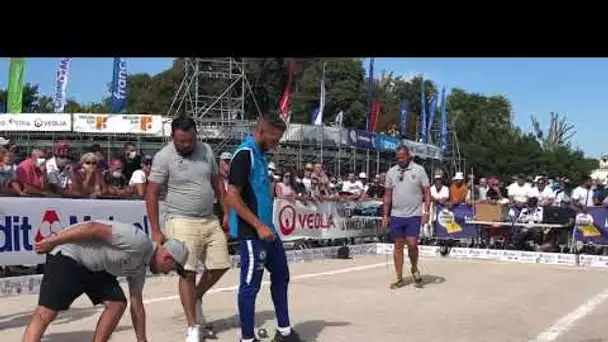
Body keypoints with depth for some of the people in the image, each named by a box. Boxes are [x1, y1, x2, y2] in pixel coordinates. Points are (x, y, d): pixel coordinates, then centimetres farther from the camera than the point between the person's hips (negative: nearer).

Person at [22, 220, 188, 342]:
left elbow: (137, 306, 17)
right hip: (67, 255, -10)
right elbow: (94, 228, -25)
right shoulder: (139, 241, -22)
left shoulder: (140, 267, 9)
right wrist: (52, 241, -24)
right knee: (45, 314, -18)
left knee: (117, 303, 0)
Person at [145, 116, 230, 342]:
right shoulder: (164, 157, -9)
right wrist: (155, 231, -11)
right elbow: (151, 194, -8)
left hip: (210, 220, 5)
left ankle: (196, 298, 34)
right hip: (182, 222, -5)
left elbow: (217, 182, 15)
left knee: (220, 266, 7)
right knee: (188, 272, -6)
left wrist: (226, 213, 11)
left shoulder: (206, 150, 6)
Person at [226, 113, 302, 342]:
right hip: (252, 233, -10)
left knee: (281, 275, 17)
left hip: (267, 230, 10)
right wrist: (259, 226, -22)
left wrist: (266, 226, 17)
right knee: (250, 285, 1)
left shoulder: (260, 155, 12)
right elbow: (233, 197, -22)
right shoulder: (245, 155, -16)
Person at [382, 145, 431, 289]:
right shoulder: (391, 171, 7)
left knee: (412, 244, -9)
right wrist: (385, 215, 7)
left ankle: (414, 268, 20)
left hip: (414, 215, -3)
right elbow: (388, 195, 11)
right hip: (396, 215, 3)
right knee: (398, 246, 6)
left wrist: (426, 212, -10)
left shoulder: (419, 170, -1)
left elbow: (427, 192, -1)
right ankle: (400, 279, 13)